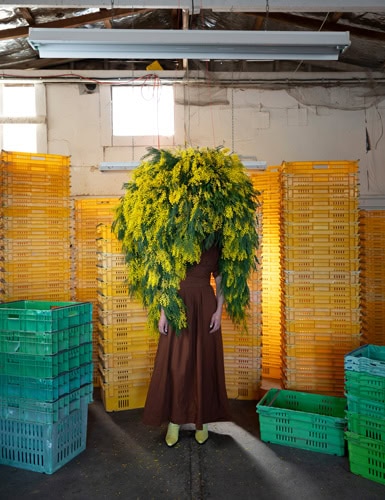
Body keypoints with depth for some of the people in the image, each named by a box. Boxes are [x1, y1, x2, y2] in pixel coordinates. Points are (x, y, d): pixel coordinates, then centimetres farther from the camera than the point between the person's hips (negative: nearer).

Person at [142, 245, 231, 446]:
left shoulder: (215, 248, 5)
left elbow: (220, 282, 6)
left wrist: (219, 311, -5)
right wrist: (163, 313, -5)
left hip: (205, 305, 1)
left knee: (204, 362, 7)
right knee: (176, 363, 3)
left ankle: (203, 420, 21)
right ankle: (174, 421, 17)